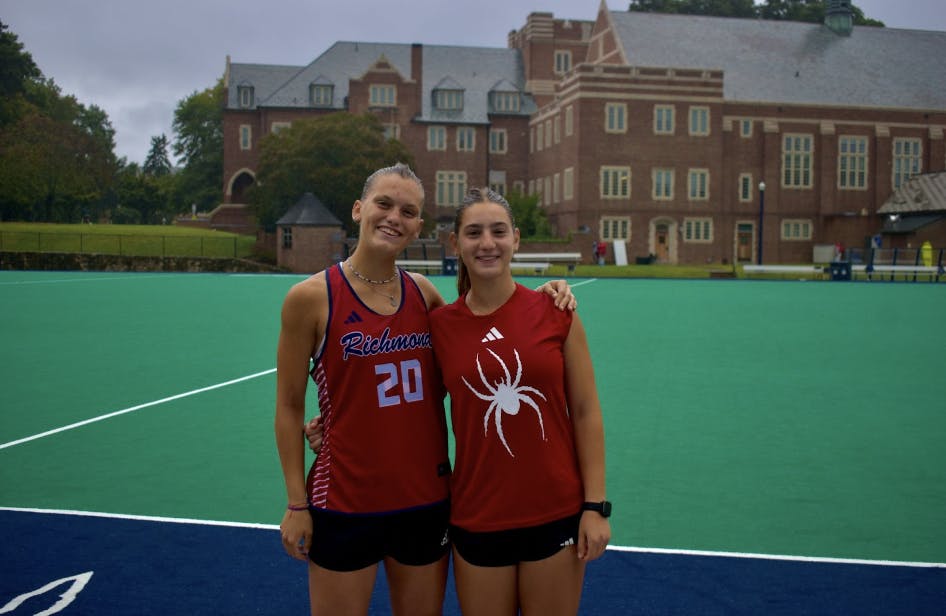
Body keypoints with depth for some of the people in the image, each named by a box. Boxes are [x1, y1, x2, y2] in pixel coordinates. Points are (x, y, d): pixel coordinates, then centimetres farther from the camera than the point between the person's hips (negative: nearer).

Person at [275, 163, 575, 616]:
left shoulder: (423, 292, 3)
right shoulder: (311, 297, -9)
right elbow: (289, 407, -4)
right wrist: (297, 503, -6)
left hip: (428, 500, 4)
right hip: (345, 506, -4)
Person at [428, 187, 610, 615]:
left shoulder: (556, 313, -5)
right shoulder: (439, 324, -3)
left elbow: (585, 413, -2)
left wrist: (595, 505, -5)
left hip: (557, 515, 0)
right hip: (476, 521, 1)